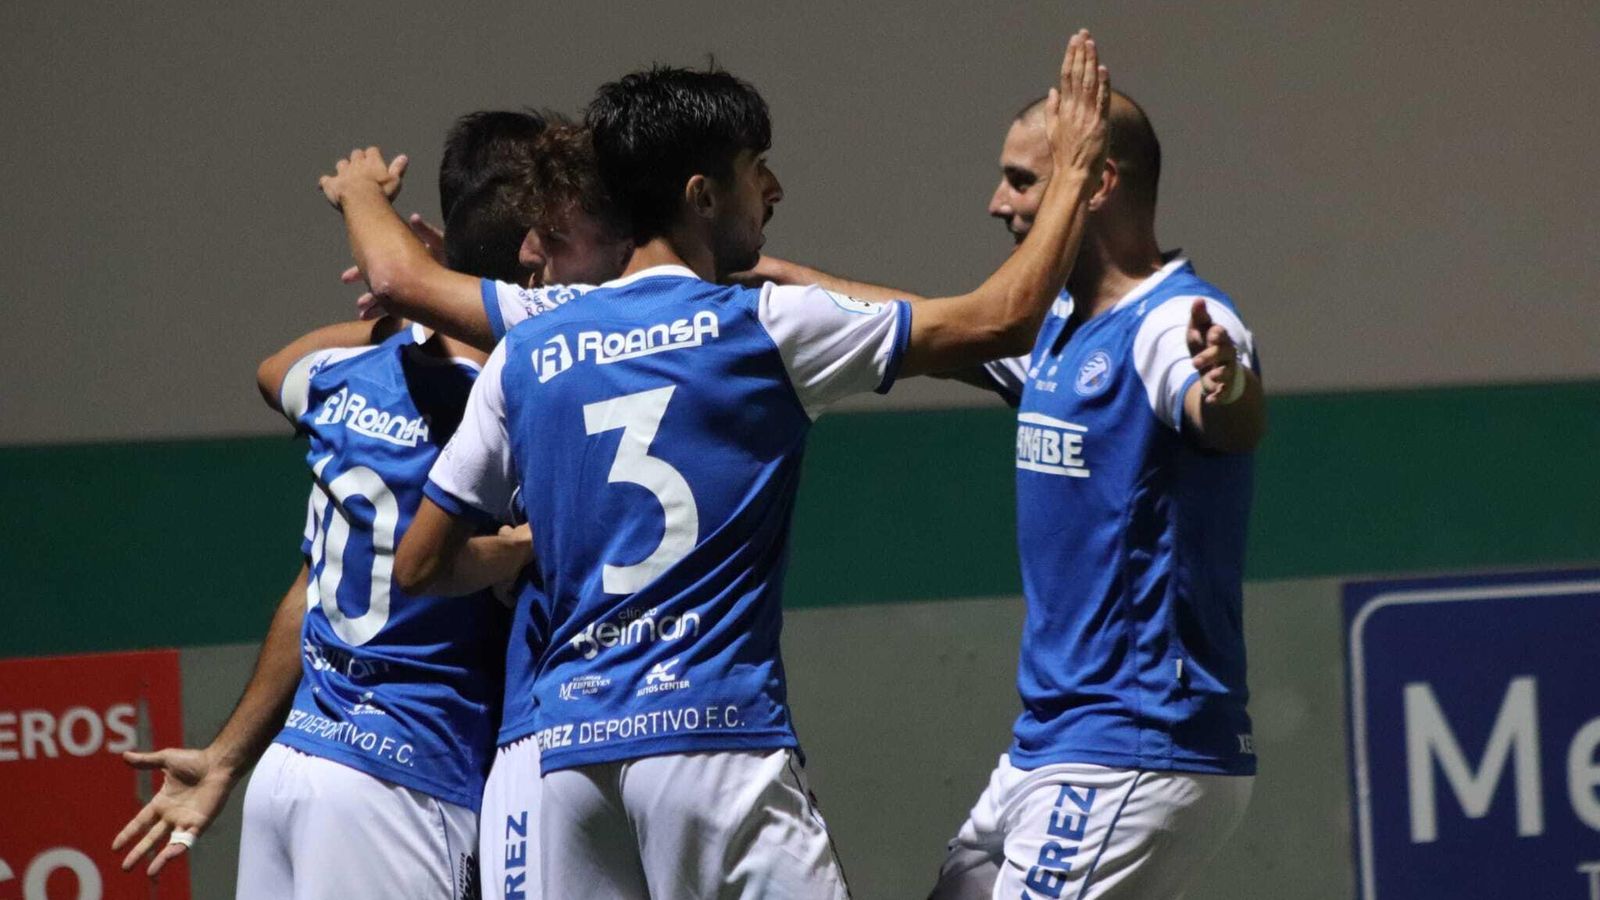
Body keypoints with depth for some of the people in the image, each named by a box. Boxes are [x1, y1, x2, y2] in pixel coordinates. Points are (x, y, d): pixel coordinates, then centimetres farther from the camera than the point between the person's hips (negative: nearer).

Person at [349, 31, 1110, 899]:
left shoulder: (526, 355, 11)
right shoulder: (760, 328, -1)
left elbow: (419, 563, 15)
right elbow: (1001, 321, 4)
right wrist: (1072, 171, 17)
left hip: (571, 747, 5)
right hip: (713, 730, -5)